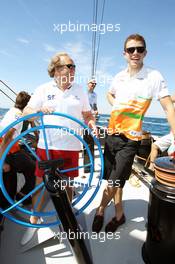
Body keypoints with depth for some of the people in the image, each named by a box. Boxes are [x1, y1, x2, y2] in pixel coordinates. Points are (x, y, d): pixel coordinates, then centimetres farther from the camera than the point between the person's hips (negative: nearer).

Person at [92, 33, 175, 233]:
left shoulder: (154, 77, -8)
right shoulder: (119, 77, 7)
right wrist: (117, 107, 8)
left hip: (130, 138, -5)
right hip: (111, 134, 5)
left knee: (114, 182, -2)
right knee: (115, 180, 14)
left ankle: (100, 210, 26)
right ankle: (119, 214, 35)